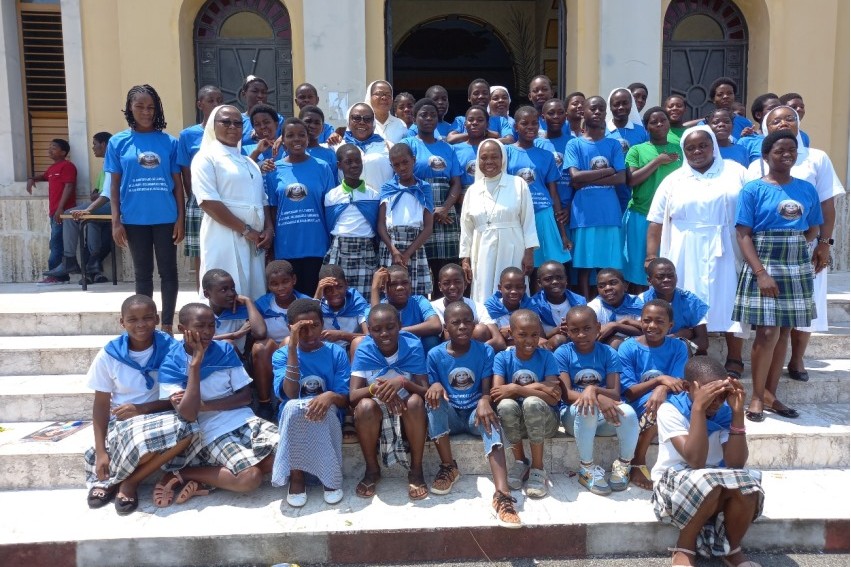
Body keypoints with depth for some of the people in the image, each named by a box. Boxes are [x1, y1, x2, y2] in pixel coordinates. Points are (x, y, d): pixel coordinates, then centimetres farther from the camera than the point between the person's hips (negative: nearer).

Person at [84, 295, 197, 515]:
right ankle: (107, 476, -4)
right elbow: (101, 405, 0)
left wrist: (142, 408, -19)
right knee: (142, 442, -39)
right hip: (123, 421, -1)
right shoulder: (109, 355, -6)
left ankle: (129, 482, -12)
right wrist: (101, 451, -7)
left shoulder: (170, 349, -7)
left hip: (159, 417, 2)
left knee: (188, 429, -35)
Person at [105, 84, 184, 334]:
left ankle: (167, 326, 16)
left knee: (168, 271, 5)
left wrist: (180, 218, -2)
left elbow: (177, 183, 3)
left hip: (166, 218, 0)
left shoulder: (169, 142, 2)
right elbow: (115, 185, 3)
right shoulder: (118, 142, 2)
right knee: (142, 273, 11)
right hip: (134, 219, 0)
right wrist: (116, 221, -3)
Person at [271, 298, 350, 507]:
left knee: (326, 408, -34)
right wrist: (292, 347, -21)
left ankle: (329, 475, -14)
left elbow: (345, 400, -6)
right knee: (293, 407, -34)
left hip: (327, 420, 0)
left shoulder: (337, 353, 0)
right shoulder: (282, 355, 0)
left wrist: (330, 396, -31)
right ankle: (296, 475, -17)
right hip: (292, 422, 0)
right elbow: (290, 394, -18)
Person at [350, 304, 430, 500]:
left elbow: (425, 392, -18)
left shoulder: (413, 346, -14)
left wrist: (403, 382, -38)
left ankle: (416, 470, -15)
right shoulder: (364, 351, -13)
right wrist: (375, 388, -40)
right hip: (376, 412, 1)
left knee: (415, 401, -34)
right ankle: (372, 470, -9)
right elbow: (353, 396, -18)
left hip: (407, 410, 0)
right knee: (365, 405, -33)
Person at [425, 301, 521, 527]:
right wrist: (435, 386, -29)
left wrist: (484, 402, -34)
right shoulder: (435, 355, -3)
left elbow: (487, 390, -9)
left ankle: (502, 494, -50)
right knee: (433, 400, -32)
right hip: (449, 416, 1)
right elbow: (430, 389, -3)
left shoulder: (485, 352, -4)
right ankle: (448, 466, -17)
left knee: (489, 420, -36)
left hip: (474, 413, -1)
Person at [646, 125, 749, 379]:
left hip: (725, 251, -1)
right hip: (687, 254, 1)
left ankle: (734, 359, 12)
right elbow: (656, 223, 4)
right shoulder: (673, 180, 8)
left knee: (727, 301, 2)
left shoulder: (735, 172, 6)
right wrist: (651, 257, -4)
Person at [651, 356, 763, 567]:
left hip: (717, 483, 4)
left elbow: (736, 464, -18)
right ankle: (684, 548, -9)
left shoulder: (725, 411, -6)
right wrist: (698, 408, -35)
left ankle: (732, 549, 0)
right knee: (706, 481, -37)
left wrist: (738, 412, -23)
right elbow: (695, 461, -30)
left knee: (747, 484, -30)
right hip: (673, 483, -4)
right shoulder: (670, 411, -17)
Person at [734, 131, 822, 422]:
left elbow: (813, 229, 15)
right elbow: (743, 235, -12)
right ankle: (757, 396, 8)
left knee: (784, 332, 8)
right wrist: (761, 273, -19)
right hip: (765, 266, -5)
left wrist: (793, 243, -1)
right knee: (768, 333, -7)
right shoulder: (753, 189, -6)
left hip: (798, 268, 5)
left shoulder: (807, 189, 7)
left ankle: (770, 394, 19)